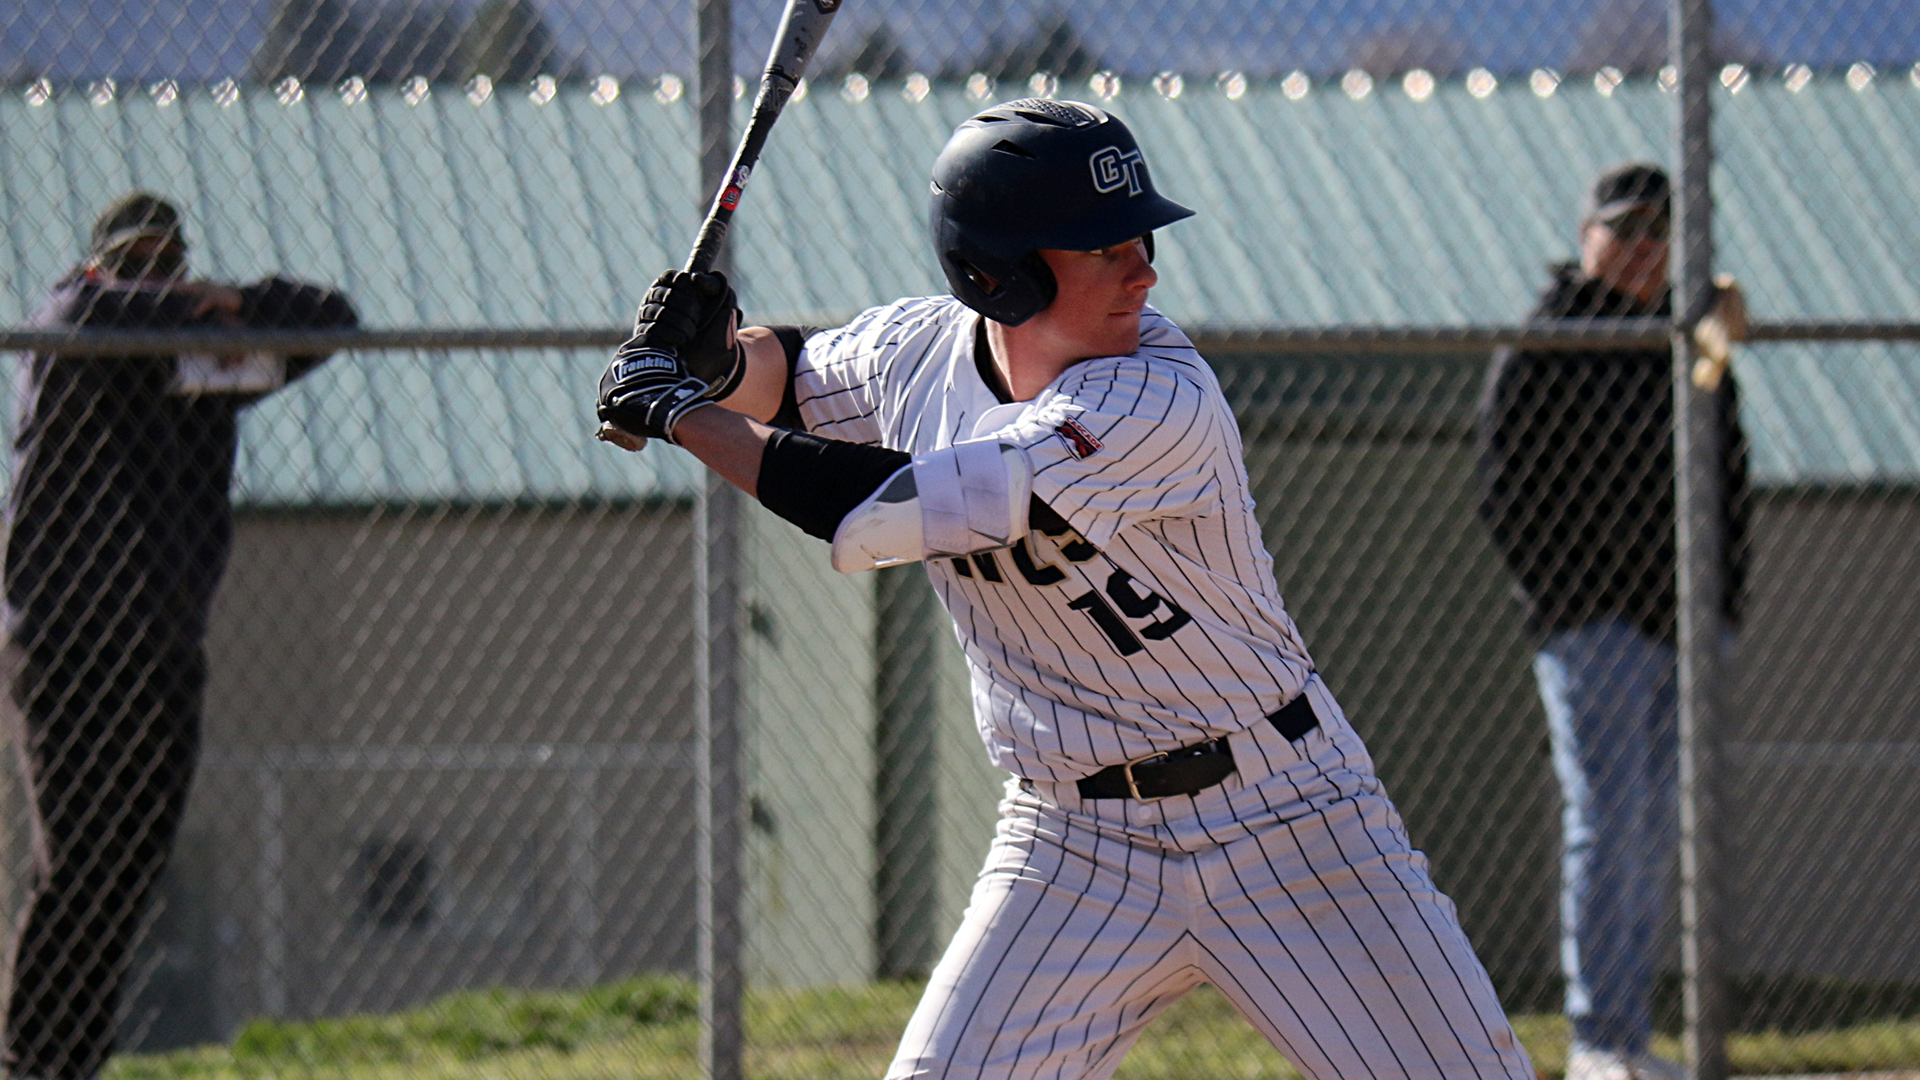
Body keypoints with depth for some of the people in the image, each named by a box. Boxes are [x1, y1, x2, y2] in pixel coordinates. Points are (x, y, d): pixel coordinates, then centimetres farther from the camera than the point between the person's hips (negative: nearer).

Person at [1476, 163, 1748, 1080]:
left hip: (1689, 623, 6)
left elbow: (1730, 483, 20)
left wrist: (1725, 598, 9)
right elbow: (1506, 495, -5)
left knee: (1657, 835, 7)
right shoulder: (1541, 350, -2)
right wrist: (1566, 607, -12)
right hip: (1597, 624, -6)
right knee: (1607, 826, -9)